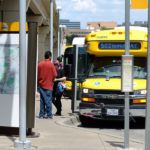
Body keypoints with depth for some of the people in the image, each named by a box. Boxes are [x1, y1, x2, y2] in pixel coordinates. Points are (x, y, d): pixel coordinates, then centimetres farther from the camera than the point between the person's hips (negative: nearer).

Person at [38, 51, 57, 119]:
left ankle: (41, 114, 10)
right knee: (48, 100, 2)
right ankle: (49, 115, 4)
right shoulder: (51, 64, -10)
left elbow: (37, 75, 4)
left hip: (41, 85, 4)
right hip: (48, 85, -4)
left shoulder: (40, 64, 1)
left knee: (42, 100, 9)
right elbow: (55, 75, -10)